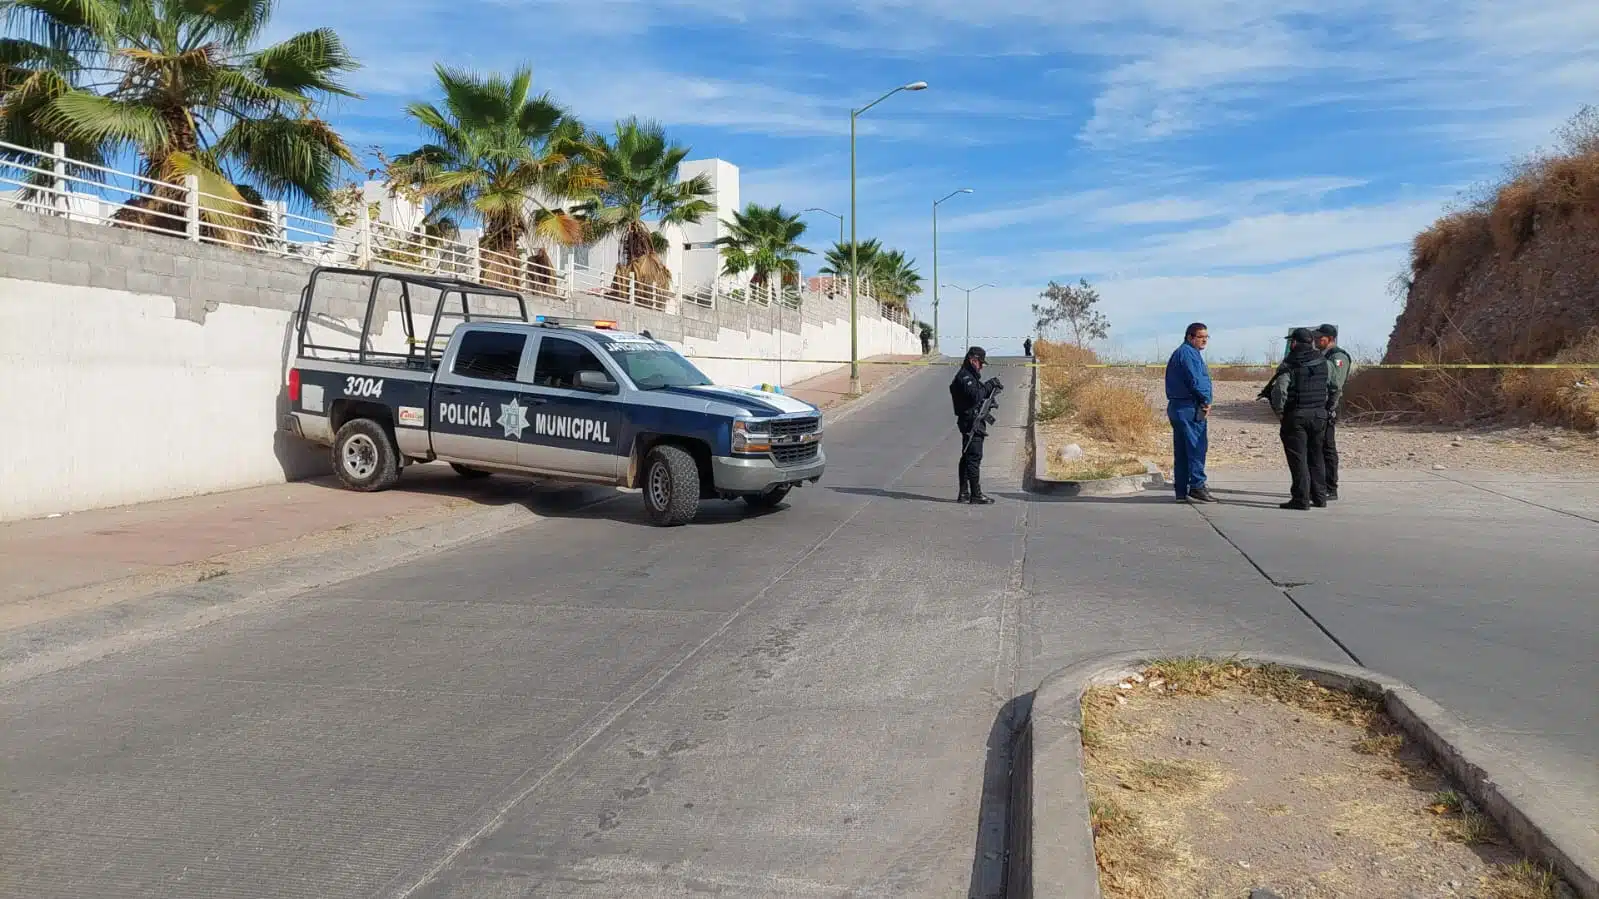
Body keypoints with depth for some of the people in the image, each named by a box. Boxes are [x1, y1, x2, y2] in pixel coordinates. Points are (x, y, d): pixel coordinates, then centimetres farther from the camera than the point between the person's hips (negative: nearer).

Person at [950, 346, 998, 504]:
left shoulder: (969, 376, 20)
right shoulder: (965, 377, -13)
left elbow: (979, 395, 21)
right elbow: (975, 396, -25)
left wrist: (989, 389, 5)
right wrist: (988, 387, -14)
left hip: (970, 422, 11)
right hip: (971, 421, -11)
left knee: (967, 458, 12)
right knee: (974, 457, -10)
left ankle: (963, 493, 16)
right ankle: (976, 495, -9)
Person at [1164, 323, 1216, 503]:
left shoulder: (1178, 353, 21)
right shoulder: (1188, 353, -11)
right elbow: (1195, 380, -19)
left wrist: (1203, 401, 12)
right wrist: (1206, 401, -6)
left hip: (1175, 406, 10)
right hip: (1191, 408, -10)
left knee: (1181, 451, 9)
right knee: (1197, 447, -8)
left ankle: (1182, 491, 10)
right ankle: (1197, 487, -9)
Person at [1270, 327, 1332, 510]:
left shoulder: (1290, 365, -11)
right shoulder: (1322, 362, 6)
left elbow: (1279, 389, -19)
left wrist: (1278, 409, -6)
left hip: (1295, 415, -5)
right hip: (1319, 414, 5)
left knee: (1298, 458, -2)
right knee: (1316, 456, 14)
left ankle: (1301, 499, -4)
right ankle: (1319, 497, 17)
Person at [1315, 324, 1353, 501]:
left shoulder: (1338, 357, -9)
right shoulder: (1319, 356, 18)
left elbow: (1336, 386, -17)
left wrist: (1330, 410, -22)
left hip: (1327, 408, -9)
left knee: (1328, 449, -5)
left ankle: (1331, 490, -1)